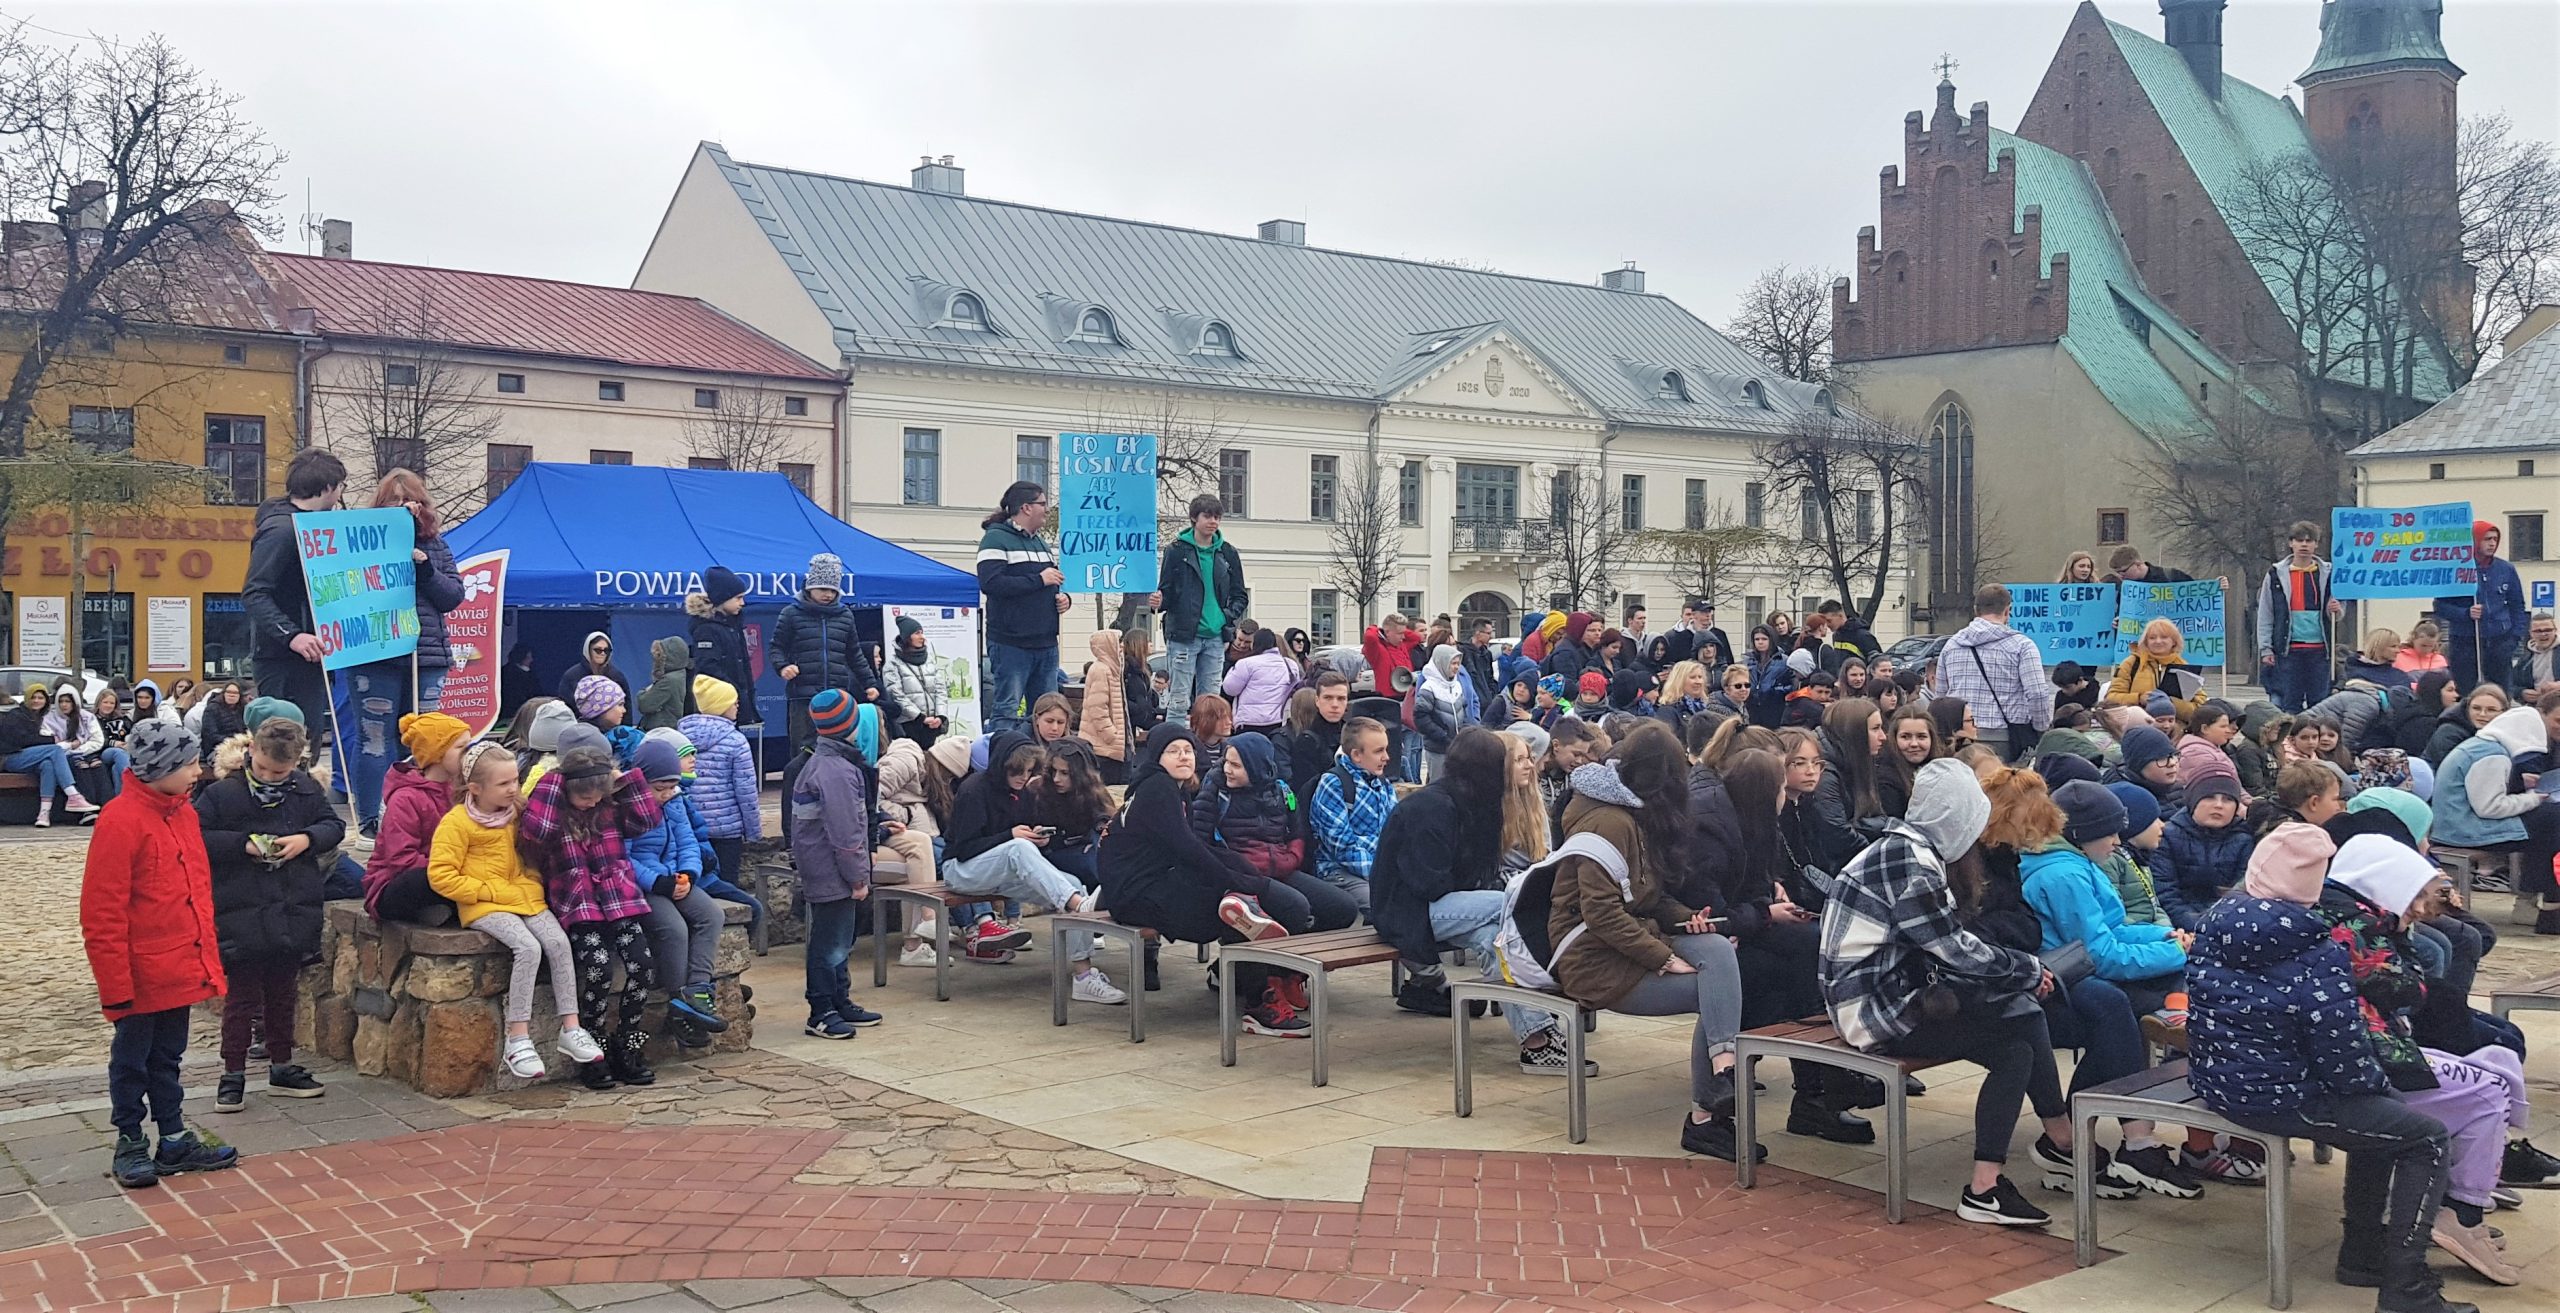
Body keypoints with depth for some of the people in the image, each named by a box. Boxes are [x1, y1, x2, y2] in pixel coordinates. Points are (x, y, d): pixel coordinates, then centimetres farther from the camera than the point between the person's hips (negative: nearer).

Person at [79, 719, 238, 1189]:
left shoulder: (184, 813, 7)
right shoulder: (122, 820, -17)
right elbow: (102, 914, -17)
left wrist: (208, 956, 14)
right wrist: (116, 984, -16)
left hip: (182, 970, 7)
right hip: (142, 975, -7)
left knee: (167, 1057, 17)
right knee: (132, 1060, 9)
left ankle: (174, 1141, 26)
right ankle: (130, 1145, 21)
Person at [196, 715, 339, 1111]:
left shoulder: (306, 788, 2)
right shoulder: (222, 792, -9)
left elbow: (333, 825, 10)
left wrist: (307, 838, -10)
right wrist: (242, 844, -19)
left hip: (293, 910, 4)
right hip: (241, 913, -4)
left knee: (282, 992, 16)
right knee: (242, 995, 2)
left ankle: (282, 1067, 27)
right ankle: (233, 1072, 14)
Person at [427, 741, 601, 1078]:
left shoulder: (516, 812, 13)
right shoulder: (457, 822, -7)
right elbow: (440, 876, -12)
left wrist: (533, 881, 11)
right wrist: (490, 891, -14)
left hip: (525, 897, 6)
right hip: (484, 907, -6)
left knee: (558, 942, -19)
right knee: (528, 948, -29)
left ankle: (570, 1028, -14)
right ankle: (517, 1039, -23)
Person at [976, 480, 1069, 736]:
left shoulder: (1040, 543, 20)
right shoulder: (996, 538, -6)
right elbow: (990, 583, -20)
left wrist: (1063, 598, 6)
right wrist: (1039, 580, -17)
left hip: (1046, 643, 8)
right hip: (1011, 644, -8)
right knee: (1006, 711, -8)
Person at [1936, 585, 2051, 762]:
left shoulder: (1951, 644, 13)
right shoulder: (2021, 645, -2)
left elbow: (1940, 693, 17)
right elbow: (2037, 695, -9)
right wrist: (2042, 733, 3)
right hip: (2004, 739, -4)